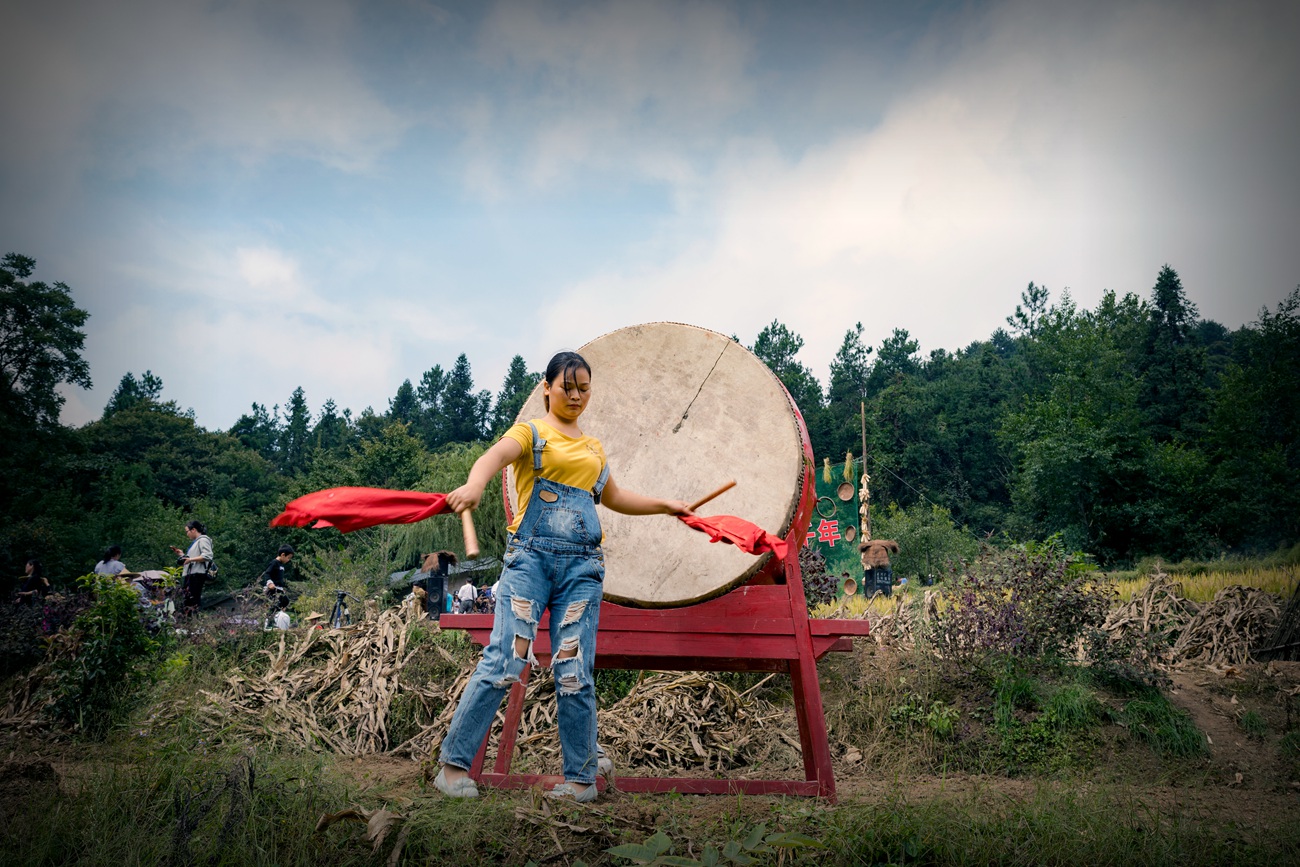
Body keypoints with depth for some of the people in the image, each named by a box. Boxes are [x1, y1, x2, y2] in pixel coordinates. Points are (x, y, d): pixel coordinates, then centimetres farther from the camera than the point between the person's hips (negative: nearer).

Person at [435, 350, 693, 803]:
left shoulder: (594, 448, 24)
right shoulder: (531, 432, 5)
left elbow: (613, 497, 40)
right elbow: (497, 454, -18)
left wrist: (666, 506, 40)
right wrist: (474, 484, -39)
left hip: (582, 565, 4)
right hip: (531, 557, -4)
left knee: (575, 674, 0)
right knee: (503, 663, -11)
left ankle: (581, 778, 10)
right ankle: (453, 765, -1)